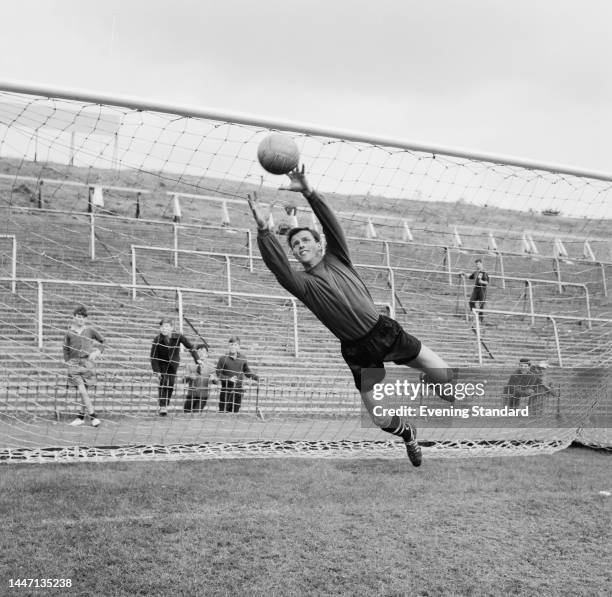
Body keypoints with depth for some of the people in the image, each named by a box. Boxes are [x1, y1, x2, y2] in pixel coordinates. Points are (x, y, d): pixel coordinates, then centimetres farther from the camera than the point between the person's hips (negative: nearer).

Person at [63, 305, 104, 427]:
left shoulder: (90, 330, 3)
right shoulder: (69, 333, 4)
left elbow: (101, 341, 16)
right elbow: (65, 348, 17)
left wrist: (97, 352, 3)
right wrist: (67, 361, 8)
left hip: (87, 362, 0)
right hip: (74, 363, 0)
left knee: (84, 392, 4)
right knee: (81, 391, -11)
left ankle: (81, 416, 15)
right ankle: (93, 416, -8)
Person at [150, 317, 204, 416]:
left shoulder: (178, 337, -21)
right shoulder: (157, 339, -23)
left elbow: (190, 347, -6)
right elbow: (153, 357, -16)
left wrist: (197, 359, -9)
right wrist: (157, 371, -18)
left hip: (173, 364, 2)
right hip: (162, 363, -2)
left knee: (171, 384, 1)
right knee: (163, 383, -16)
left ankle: (166, 405, 15)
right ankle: (162, 407, -19)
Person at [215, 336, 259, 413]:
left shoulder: (242, 358, 6)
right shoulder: (223, 359, -4)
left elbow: (247, 371, 15)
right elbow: (218, 374, -5)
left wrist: (256, 377, -2)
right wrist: (229, 379, -18)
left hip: (239, 390, 3)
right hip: (226, 389, -3)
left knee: (235, 412, 8)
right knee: (223, 412, -1)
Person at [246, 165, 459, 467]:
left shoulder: (337, 259, 6)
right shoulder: (302, 283, -3)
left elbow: (332, 224, -10)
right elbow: (277, 264, -23)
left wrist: (308, 191, -25)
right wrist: (263, 229, -37)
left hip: (385, 330, 1)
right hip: (357, 350, -1)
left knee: (443, 375, -1)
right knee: (379, 418, 1)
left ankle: (457, 399, 33)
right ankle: (408, 434, 34)